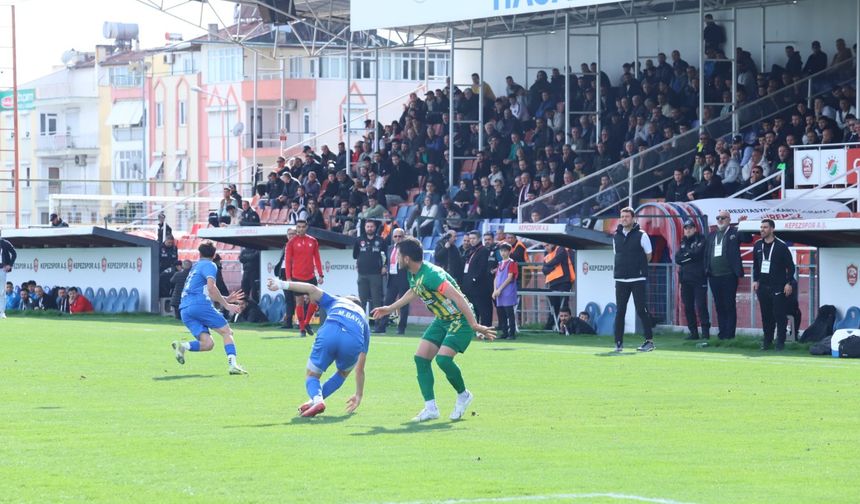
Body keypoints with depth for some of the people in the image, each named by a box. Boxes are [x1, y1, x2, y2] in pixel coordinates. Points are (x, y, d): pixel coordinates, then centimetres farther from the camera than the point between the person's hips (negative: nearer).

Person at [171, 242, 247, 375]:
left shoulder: (196, 267, 30)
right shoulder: (209, 266, 4)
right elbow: (211, 288, -12)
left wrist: (226, 299, 36)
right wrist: (226, 305, -7)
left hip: (185, 309, 7)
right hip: (200, 305, -7)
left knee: (207, 343, -1)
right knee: (227, 332, 1)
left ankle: (182, 346, -24)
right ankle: (232, 365, -16)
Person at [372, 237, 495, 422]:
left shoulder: (431, 275, -29)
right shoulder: (413, 275, 1)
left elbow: (458, 298, -33)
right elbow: (414, 292, 26)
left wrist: (474, 325, -36)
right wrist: (390, 308, 36)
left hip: (460, 319, -10)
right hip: (442, 320, 10)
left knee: (443, 359, -24)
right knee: (421, 358, -2)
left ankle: (463, 395, 4)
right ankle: (430, 408, 1)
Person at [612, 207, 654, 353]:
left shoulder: (641, 235, -3)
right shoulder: (616, 236, 10)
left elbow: (648, 255, 5)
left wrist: (639, 268, 6)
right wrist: (625, 268, 12)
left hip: (638, 279, -4)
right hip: (621, 279, 4)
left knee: (641, 310, -5)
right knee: (620, 311, 2)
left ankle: (649, 341, 2)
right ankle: (618, 343, 5)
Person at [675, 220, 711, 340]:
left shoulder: (701, 240, 0)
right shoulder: (683, 242, 17)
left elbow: (697, 253, -14)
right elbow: (677, 259, 6)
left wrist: (685, 256, 0)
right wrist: (690, 255, -8)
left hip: (699, 279, -6)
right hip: (685, 279, 6)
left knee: (701, 305, -11)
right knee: (688, 307, 6)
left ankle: (705, 331, -9)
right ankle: (693, 332, 12)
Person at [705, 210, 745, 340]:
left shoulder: (735, 233, 1)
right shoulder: (712, 236, 16)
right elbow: (706, 254, 16)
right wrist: (706, 271, 8)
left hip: (729, 276, -5)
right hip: (714, 276, 5)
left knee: (730, 306, -3)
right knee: (719, 306, 9)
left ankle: (729, 334, -1)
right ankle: (722, 333, 14)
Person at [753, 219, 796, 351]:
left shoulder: (781, 246, -6)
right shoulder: (758, 246, 9)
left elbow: (790, 266, -3)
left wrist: (788, 283, -8)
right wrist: (755, 280, 9)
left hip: (778, 287, -5)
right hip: (763, 286, 5)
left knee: (780, 315, -5)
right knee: (766, 315, 6)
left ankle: (780, 342, 1)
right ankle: (767, 340, 14)